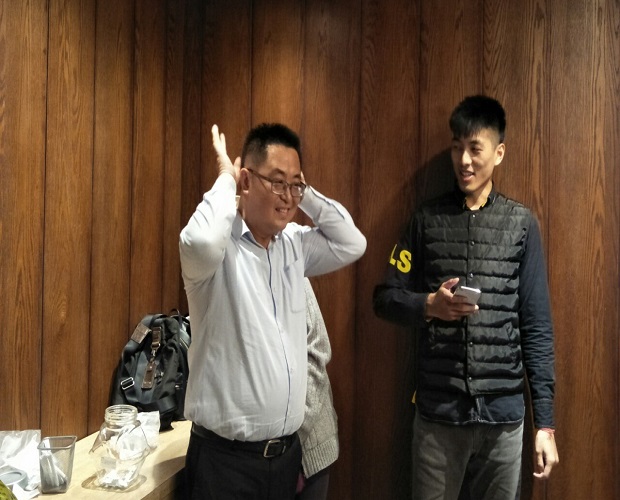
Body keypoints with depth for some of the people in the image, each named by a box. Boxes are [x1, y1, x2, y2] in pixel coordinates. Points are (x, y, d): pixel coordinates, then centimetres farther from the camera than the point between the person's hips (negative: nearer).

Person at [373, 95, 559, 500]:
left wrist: (545, 421, -2)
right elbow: (385, 298, 5)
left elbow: (537, 328, 1)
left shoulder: (522, 224, 1)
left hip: (504, 412, 0)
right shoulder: (427, 220, 3)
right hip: (437, 410, 0)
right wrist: (428, 305, -16)